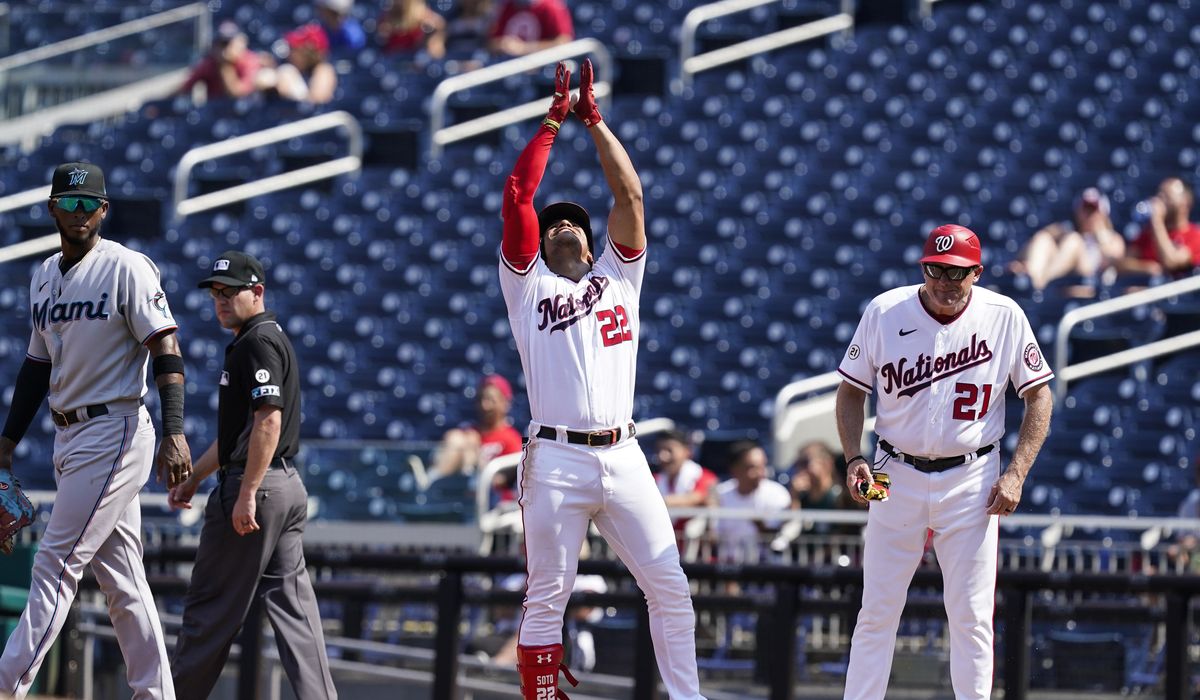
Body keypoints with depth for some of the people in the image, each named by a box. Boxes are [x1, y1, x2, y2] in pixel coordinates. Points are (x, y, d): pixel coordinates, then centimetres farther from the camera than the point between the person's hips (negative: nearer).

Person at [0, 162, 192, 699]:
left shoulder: (127, 268, -9)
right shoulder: (44, 277, 14)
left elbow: (166, 352, -14)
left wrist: (174, 433, -24)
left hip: (114, 432, -8)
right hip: (69, 438, 8)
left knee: (56, 563, -10)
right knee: (119, 575, 8)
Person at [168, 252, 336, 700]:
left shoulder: (259, 341, -11)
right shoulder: (271, 339, 22)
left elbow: (268, 420, -22)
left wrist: (246, 494, -25)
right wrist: (193, 478, 29)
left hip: (256, 485, -10)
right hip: (289, 487, 10)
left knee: (212, 604, -1)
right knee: (290, 602, 4)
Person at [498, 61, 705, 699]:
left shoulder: (618, 277, 19)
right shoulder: (528, 284, 13)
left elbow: (630, 195, 11)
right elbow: (517, 197, 5)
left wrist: (595, 121, 13)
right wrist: (552, 122, 9)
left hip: (623, 457, 2)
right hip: (556, 461, -2)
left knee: (669, 587, -1)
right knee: (546, 599, -2)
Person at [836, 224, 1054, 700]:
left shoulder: (1004, 317, -6)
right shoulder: (885, 312, -5)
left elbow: (1038, 394, 2)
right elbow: (852, 390, 5)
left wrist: (1016, 473, -8)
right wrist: (854, 459, -9)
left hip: (972, 480, 0)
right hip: (897, 477, 0)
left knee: (972, 617, 0)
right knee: (877, 612, 1)